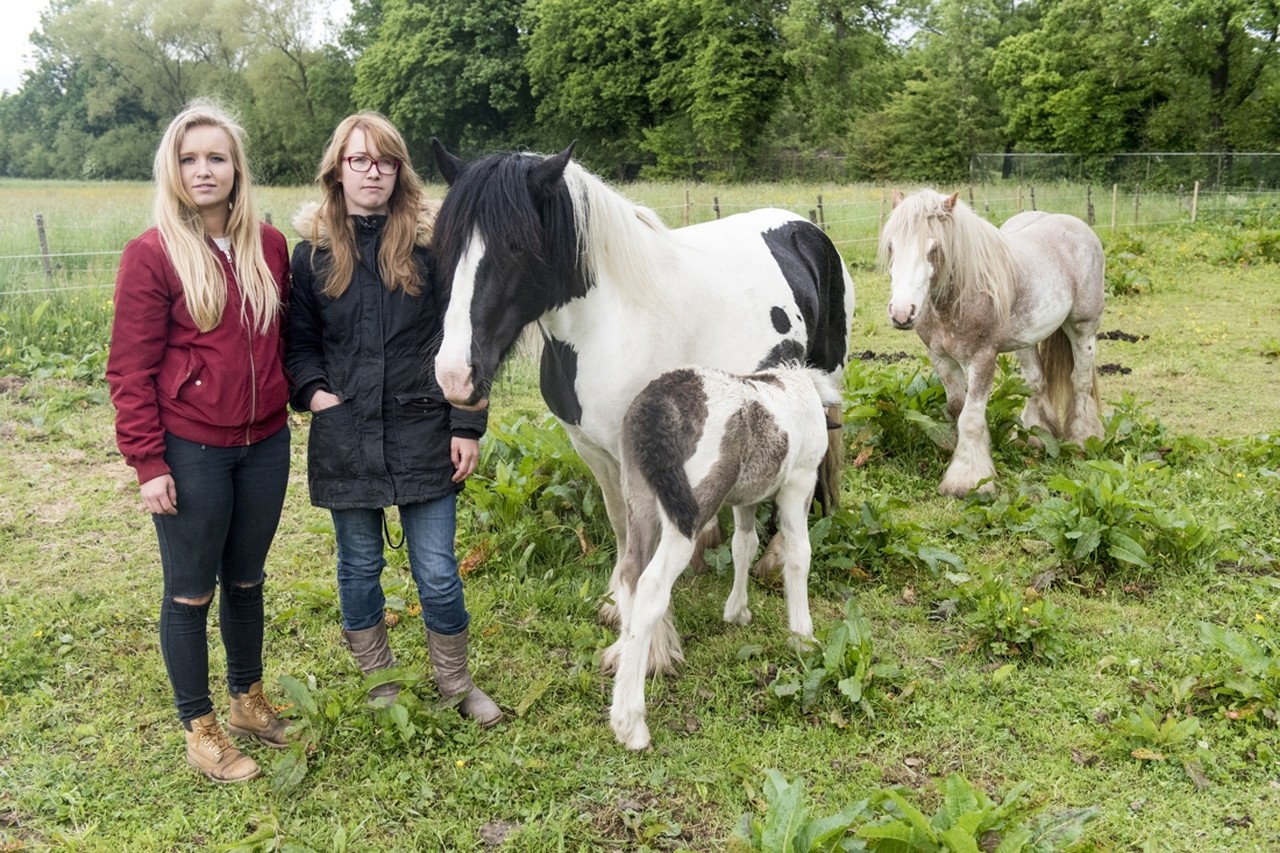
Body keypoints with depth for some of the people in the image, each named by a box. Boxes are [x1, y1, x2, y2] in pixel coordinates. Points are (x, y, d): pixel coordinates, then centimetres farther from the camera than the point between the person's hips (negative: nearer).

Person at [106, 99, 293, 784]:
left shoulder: (268, 245, 3)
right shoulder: (151, 255, -10)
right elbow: (130, 369, -10)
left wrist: (300, 392, 6)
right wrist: (148, 463, -13)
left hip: (265, 445, 4)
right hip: (191, 453, -4)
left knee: (247, 581, 19)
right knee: (191, 592, 8)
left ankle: (249, 701, 37)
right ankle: (199, 728, 25)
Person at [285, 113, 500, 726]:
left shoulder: (431, 244, -1)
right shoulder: (314, 252, 3)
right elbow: (298, 342, 10)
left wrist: (467, 426, -5)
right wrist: (312, 392, -9)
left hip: (422, 435, -1)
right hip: (344, 439, 2)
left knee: (438, 574, 4)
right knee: (360, 568, 14)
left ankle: (454, 681, 28)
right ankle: (378, 686, 34)